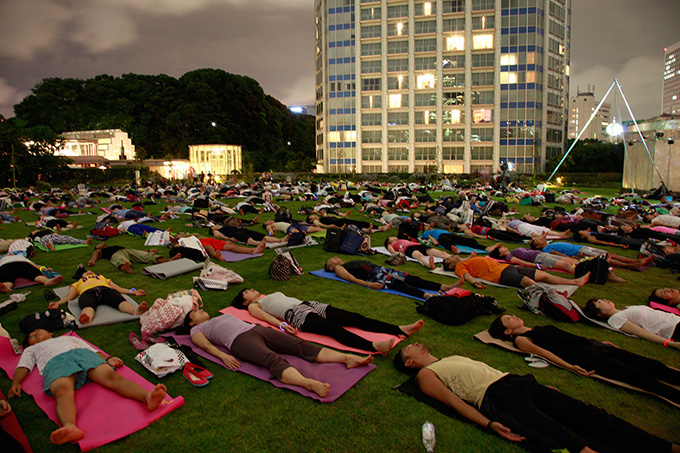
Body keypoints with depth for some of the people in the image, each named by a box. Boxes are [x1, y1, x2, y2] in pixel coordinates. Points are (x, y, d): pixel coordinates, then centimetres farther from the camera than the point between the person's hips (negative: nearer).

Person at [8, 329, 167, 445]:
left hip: (83, 353, 1)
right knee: (63, 391, -37)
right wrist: (15, 383, 3)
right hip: (55, 362, -1)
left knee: (112, 376, -30)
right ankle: (70, 427, -67)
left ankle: (148, 397, -56)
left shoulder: (69, 337, 43)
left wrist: (106, 358, 9)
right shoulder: (31, 349, 43)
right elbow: (23, 366, 25)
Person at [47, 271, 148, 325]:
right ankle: (86, 319, -72)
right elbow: (69, 297, 24)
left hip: (106, 290, 0)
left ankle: (136, 311, -66)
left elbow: (119, 289, 31)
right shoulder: (77, 283, 43)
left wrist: (132, 292, 14)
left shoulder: (102, 278, 45)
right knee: (88, 307, -39)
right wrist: (58, 303, 2)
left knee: (121, 301, -35)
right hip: (87, 292, 0)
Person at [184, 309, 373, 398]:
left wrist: (281, 328, 20)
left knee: (301, 346, -15)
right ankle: (309, 383, -62)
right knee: (274, 360, -36)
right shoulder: (197, 330, 22)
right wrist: (223, 356, -19)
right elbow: (206, 345, 3)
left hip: (257, 329, 6)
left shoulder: (221, 317, 39)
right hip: (240, 340, -6)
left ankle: (348, 358, -30)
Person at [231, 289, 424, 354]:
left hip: (308, 305, 7)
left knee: (353, 317, -13)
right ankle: (373, 346, -57)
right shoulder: (254, 306, 17)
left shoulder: (272, 295, 37)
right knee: (335, 328, -34)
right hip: (297, 315, -7)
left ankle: (400, 329, -24)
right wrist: (282, 325, -19)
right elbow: (267, 317, -1)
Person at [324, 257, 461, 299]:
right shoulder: (338, 269, 10)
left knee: (411, 278, -8)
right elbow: (352, 278, -7)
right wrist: (368, 285, -21)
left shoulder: (349, 263, 33)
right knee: (399, 284, -31)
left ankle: (445, 287, -18)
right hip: (373, 276, -8)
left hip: (380, 269, 8)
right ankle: (428, 296, -50)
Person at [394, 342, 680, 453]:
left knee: (583, 414, -7)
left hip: (513, 382, 7)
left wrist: (536, 386, 21)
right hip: (495, 398, -7)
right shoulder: (426, 375, 7)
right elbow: (455, 402, -4)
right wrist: (489, 424, -17)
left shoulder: (450, 359, 29)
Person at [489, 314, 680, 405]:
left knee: (649, 364, -3)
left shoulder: (537, 329, 26)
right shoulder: (520, 339, 2)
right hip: (581, 356, -8)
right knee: (636, 375, -20)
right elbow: (543, 352, -11)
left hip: (589, 344, 8)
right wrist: (570, 367, -23)